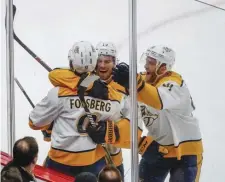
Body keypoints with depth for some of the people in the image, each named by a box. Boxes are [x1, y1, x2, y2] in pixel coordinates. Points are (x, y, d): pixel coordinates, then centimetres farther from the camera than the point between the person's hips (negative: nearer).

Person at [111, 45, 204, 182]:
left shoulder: (174, 84, -24)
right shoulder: (145, 80, -1)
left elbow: (159, 101, -46)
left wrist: (134, 81, -60)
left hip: (185, 150, -7)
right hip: (156, 147, 7)